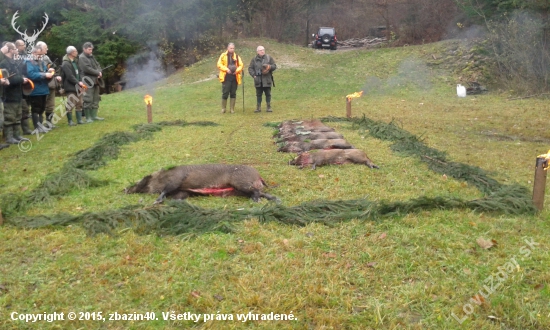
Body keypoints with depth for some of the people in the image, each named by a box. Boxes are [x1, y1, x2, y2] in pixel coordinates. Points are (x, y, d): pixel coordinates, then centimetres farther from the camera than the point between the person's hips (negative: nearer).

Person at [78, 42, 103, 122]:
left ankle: (94, 116, 19)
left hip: (95, 81, 9)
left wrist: (99, 72, -4)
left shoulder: (91, 57, 19)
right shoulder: (82, 58, -8)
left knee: (96, 99, 11)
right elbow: (87, 69, -18)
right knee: (88, 100, -8)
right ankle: (88, 118, -3)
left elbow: (97, 65, 18)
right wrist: (98, 73, -10)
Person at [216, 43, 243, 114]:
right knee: (225, 93, -2)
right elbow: (219, 65, -2)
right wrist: (226, 69, -15)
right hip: (226, 77, -2)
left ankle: (232, 108, 12)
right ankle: (223, 108, 12)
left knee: (233, 93, 5)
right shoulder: (223, 55, 4)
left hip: (234, 77, 3)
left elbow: (241, 65, 7)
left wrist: (237, 70, -12)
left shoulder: (237, 56, 12)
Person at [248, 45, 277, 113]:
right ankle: (258, 107, 14)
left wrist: (270, 67, -16)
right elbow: (250, 68, 6)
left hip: (267, 80, -1)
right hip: (258, 80, 1)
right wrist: (253, 75, -8)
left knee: (268, 94, 3)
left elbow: (274, 66, 5)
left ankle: (269, 107, 11)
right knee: (258, 94, 6)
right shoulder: (254, 59, 6)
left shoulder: (269, 58, 5)